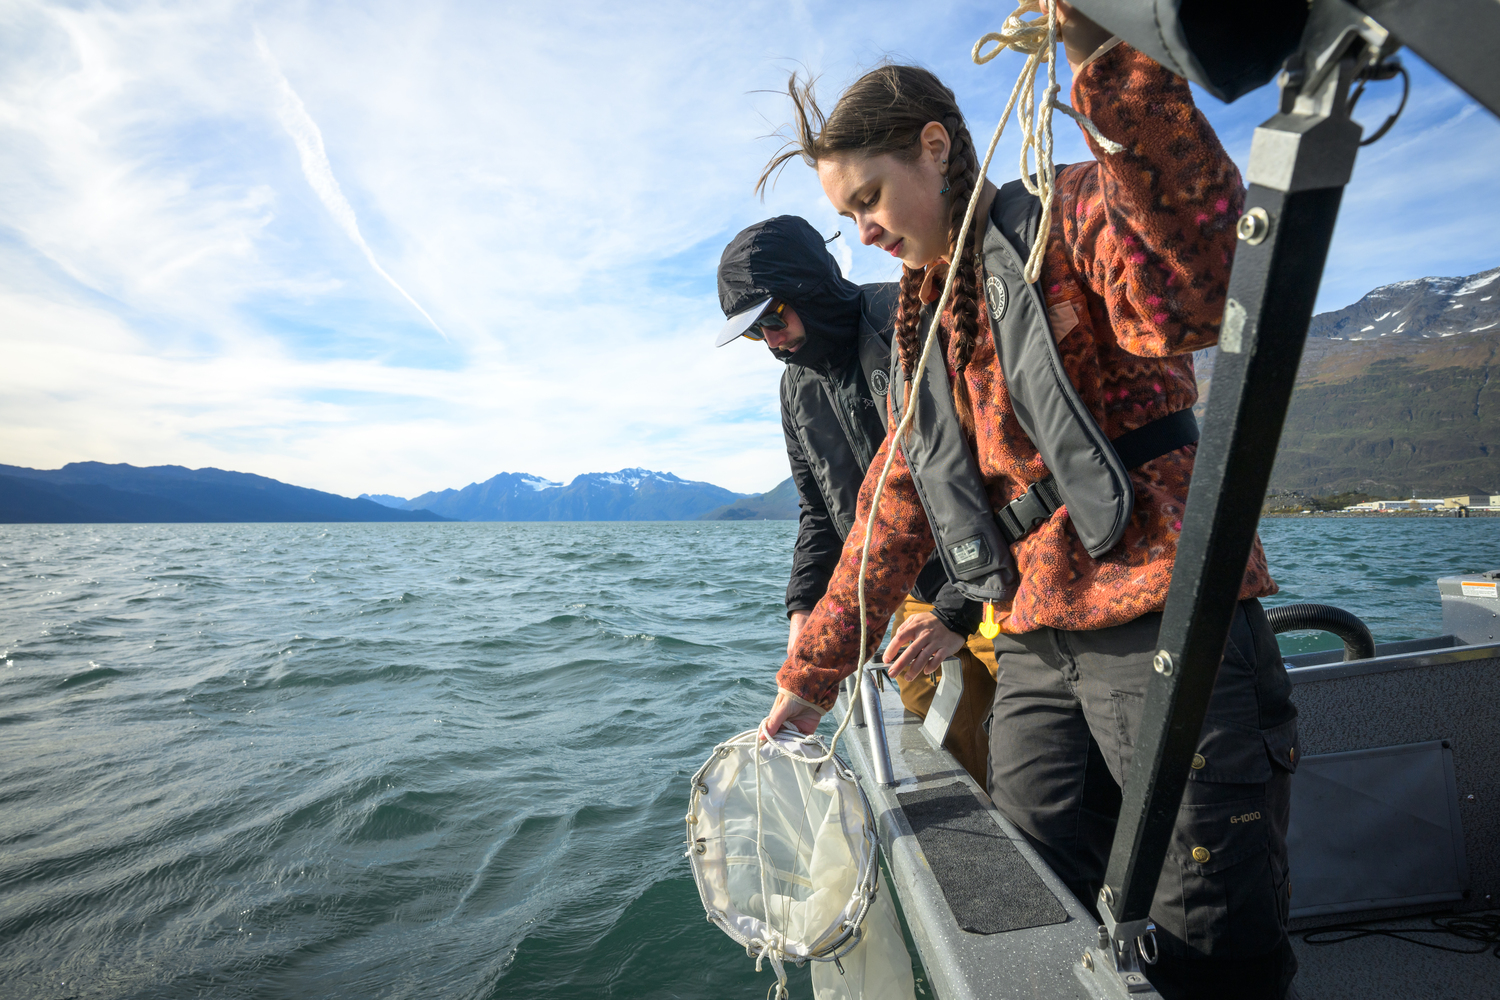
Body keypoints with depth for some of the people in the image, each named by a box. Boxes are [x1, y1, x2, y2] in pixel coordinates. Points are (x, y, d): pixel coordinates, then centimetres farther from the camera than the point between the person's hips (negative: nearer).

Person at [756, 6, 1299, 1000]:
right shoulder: (921, 326, 18)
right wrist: (810, 674, 16)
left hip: (1166, 627, -6)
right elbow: (895, 507, 17)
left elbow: (1195, 298, -24)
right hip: (1034, 652, 7)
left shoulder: (1070, 213, 0)